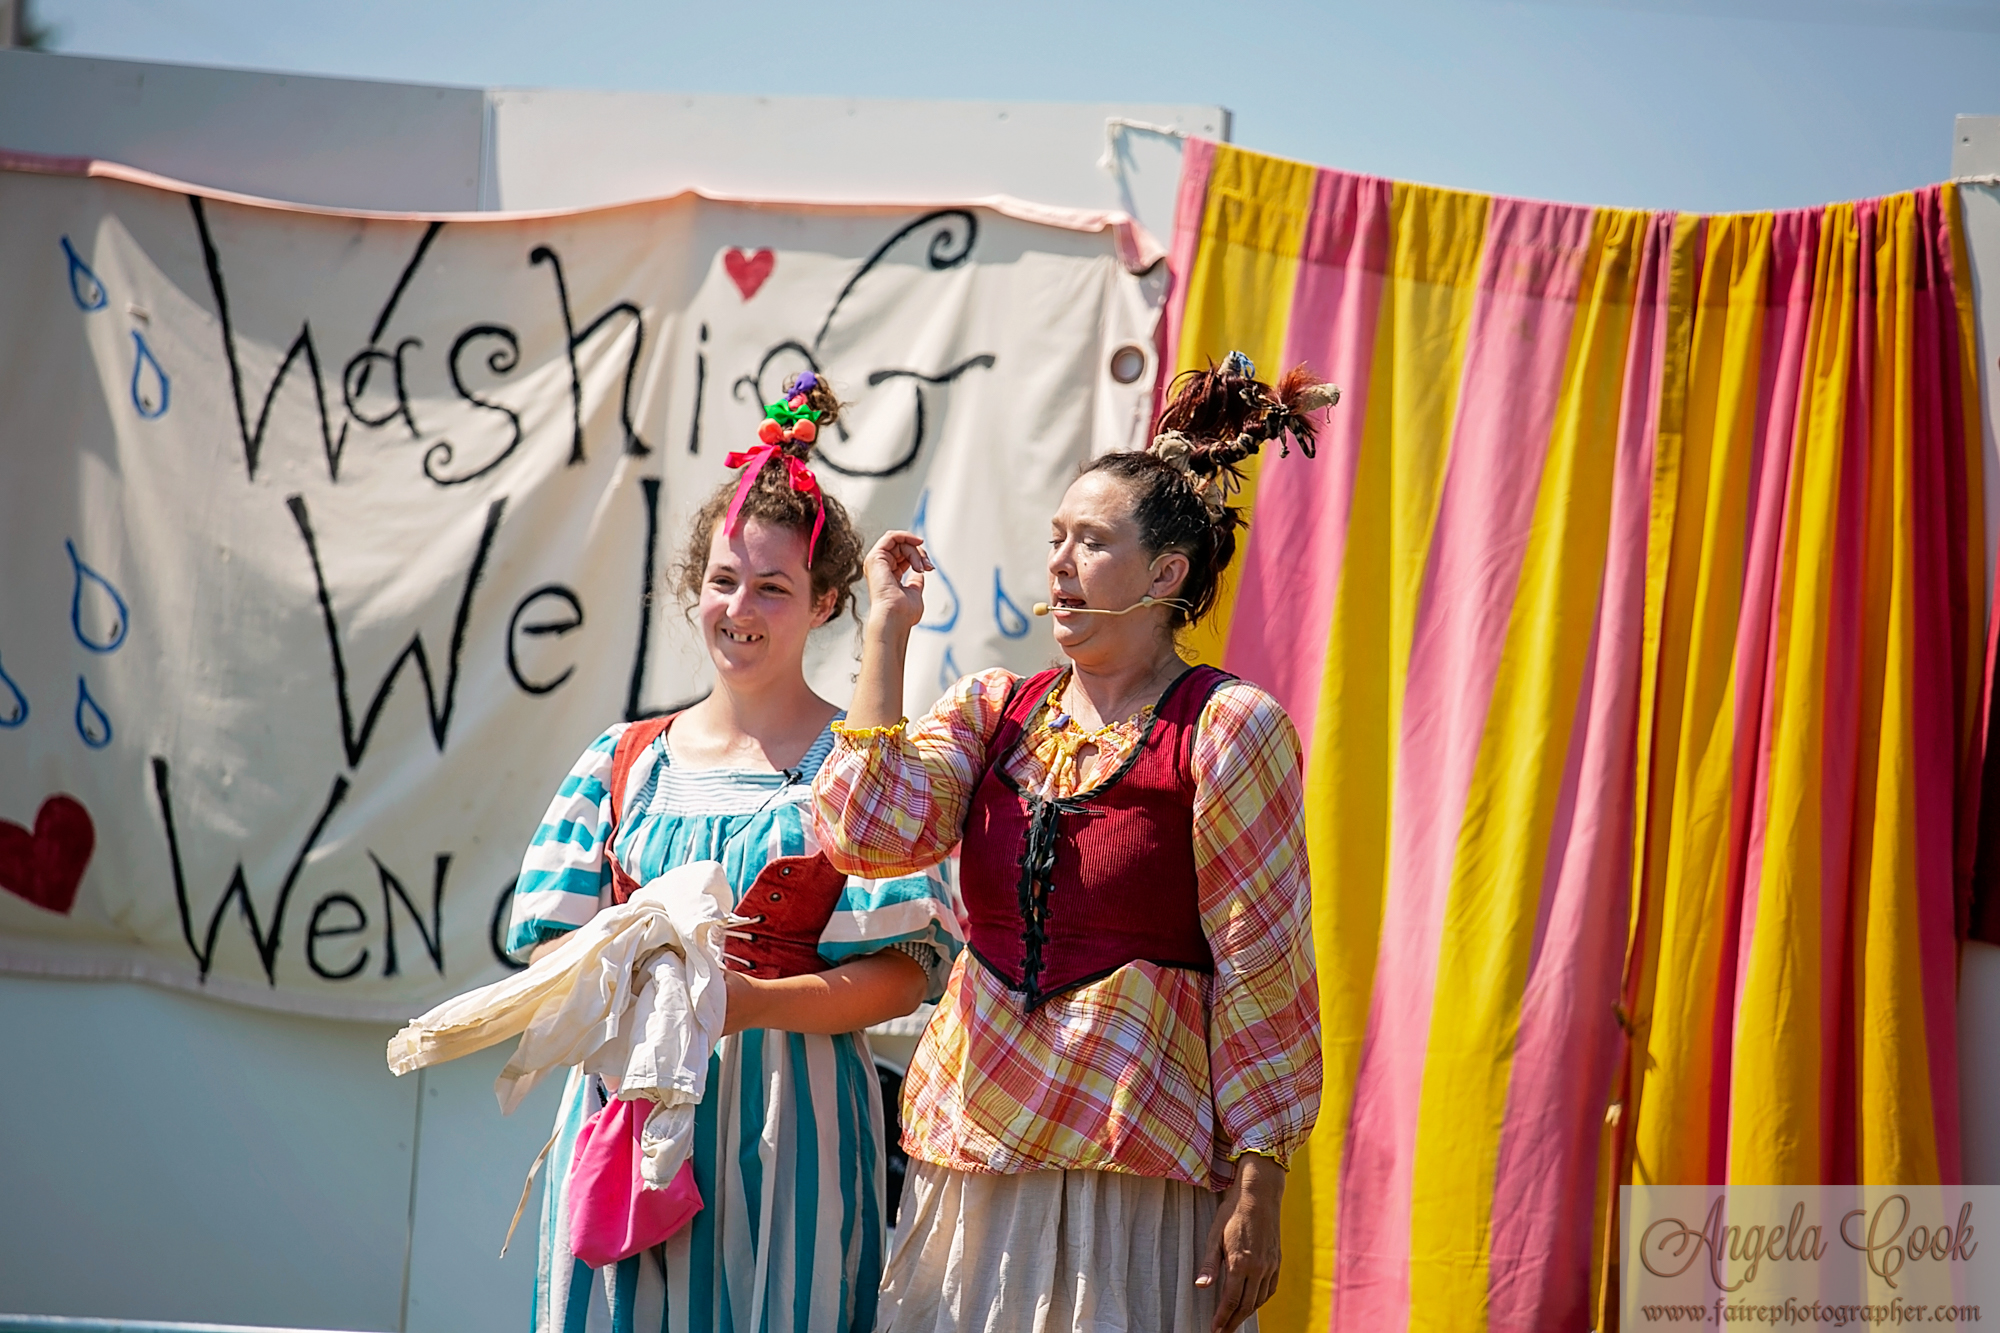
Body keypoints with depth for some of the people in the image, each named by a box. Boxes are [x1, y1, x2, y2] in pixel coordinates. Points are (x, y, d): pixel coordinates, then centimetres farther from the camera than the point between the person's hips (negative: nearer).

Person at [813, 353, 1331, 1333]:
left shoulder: (1227, 727, -5)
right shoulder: (992, 710, 11)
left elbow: (1261, 970, -6)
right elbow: (871, 834, -6)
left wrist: (1257, 1183, -9)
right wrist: (886, 630, -1)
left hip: (1139, 1160, -5)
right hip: (971, 1150, 5)